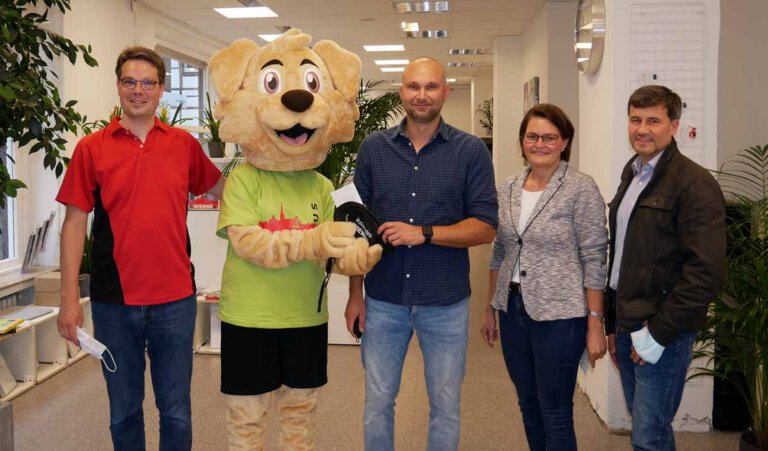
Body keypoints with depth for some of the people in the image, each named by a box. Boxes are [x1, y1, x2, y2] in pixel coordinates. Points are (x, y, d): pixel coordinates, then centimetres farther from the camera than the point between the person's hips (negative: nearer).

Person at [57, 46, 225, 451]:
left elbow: (221, 188, 20)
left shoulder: (184, 144, 4)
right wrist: (69, 298, -4)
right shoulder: (92, 148, 0)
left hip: (175, 299, 1)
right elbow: (75, 224, 0)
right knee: (124, 412, 14)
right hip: (113, 301, 0)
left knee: (176, 413, 10)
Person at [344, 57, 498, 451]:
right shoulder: (374, 147, 3)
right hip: (383, 300, 2)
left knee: (445, 405, 13)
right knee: (378, 402, 13)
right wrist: (355, 293, 3)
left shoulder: (471, 151, -3)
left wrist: (424, 233, -19)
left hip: (446, 303, -1)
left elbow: (485, 227, -7)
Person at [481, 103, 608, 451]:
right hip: (513, 309, 6)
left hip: (559, 316, -5)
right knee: (528, 405, 17)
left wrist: (595, 325, -13)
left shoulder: (581, 189, -10)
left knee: (554, 412, 4)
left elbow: (594, 261, -11)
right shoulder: (508, 189, 7)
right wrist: (490, 309, 15)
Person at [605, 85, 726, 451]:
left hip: (663, 335, -7)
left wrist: (658, 332, -17)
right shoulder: (631, 177, 12)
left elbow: (706, 272, -19)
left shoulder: (694, 183, -13)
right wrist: (613, 325, 15)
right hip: (627, 327, 7)